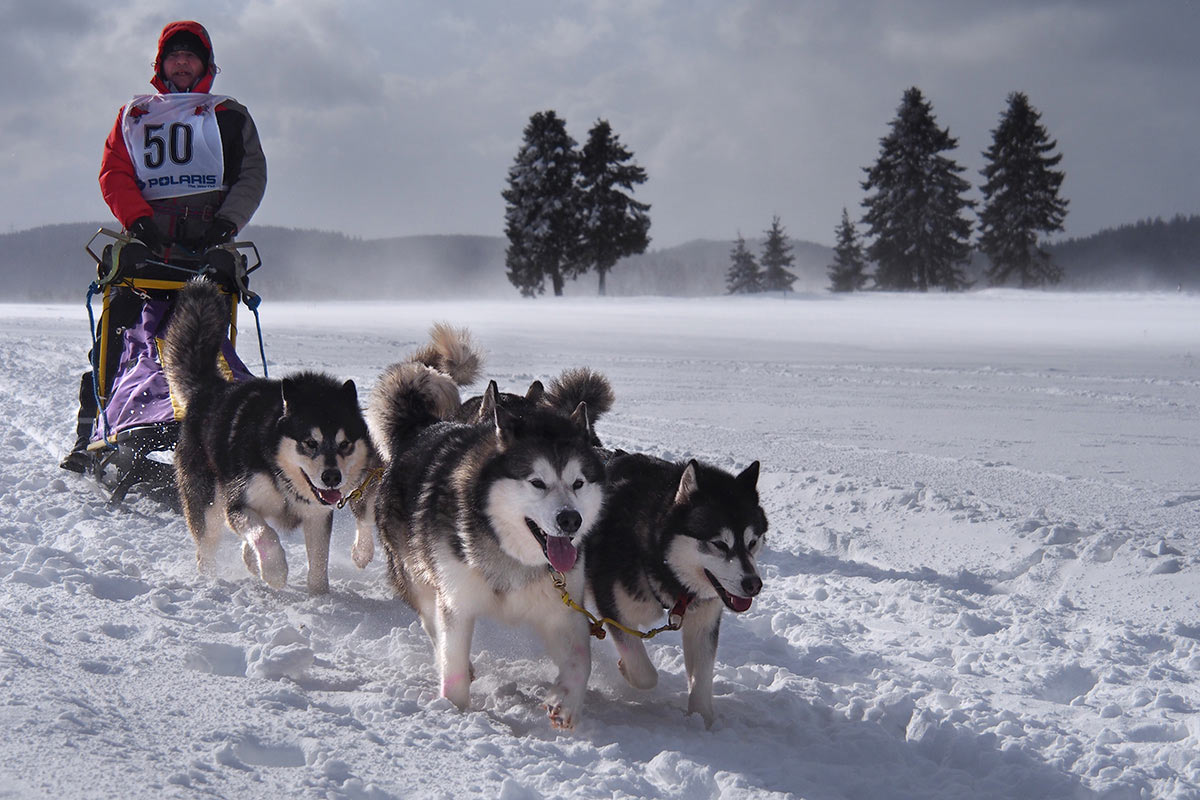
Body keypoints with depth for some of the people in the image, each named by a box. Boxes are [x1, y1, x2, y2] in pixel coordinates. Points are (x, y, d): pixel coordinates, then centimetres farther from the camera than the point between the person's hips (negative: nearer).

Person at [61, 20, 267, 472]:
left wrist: (227, 221, -8)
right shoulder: (134, 116, 23)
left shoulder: (230, 117, 20)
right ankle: (88, 436, -5)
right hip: (144, 244, 1)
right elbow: (113, 173, 10)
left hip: (207, 248, -1)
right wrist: (138, 220, -9)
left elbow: (252, 176, 10)